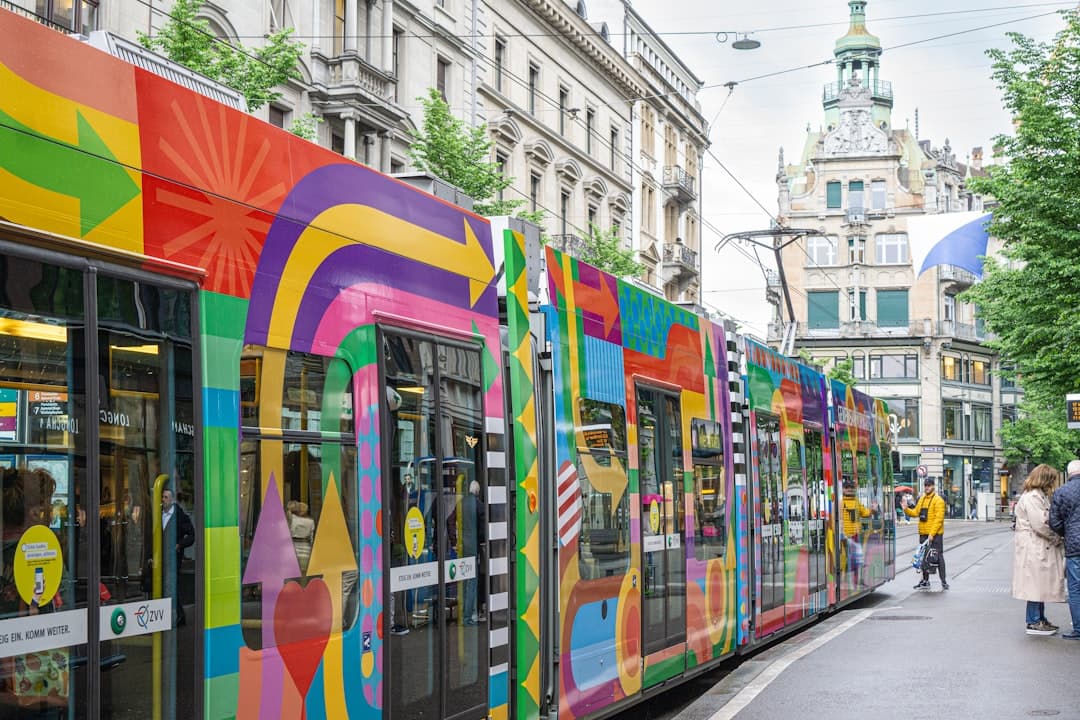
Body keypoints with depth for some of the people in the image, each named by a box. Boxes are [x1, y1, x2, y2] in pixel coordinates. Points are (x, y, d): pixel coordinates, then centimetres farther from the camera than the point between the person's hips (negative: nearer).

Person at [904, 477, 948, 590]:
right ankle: (925, 580, 22)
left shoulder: (938, 500, -10)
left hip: (935, 534, -7)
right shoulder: (922, 499, 14)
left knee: (938, 556, -5)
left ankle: (943, 582, -2)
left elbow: (939, 518, -16)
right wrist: (906, 509, -4)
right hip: (923, 533, 7)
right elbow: (915, 512, 15)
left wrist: (932, 533, -21)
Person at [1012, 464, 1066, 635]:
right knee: (1036, 584, -4)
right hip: (1034, 549, -10)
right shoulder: (1033, 497, -17)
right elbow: (1040, 524, -22)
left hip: (1041, 548, 10)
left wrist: (1055, 538, 5)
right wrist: (1056, 538, -10)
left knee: (1041, 585, 15)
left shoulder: (1039, 496, 18)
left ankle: (1040, 620, 22)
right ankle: (1034, 623, 1)